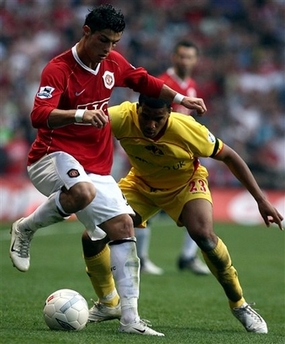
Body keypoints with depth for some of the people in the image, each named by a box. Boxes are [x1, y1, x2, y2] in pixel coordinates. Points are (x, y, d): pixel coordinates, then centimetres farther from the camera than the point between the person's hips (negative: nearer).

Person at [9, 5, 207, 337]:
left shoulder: (113, 64, 7)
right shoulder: (58, 69, -16)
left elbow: (144, 81, 28)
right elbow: (39, 116, -30)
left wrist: (180, 98, 24)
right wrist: (80, 115, -45)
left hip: (97, 167, 8)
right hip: (53, 156, -8)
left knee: (123, 226, -3)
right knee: (83, 192, -41)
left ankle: (130, 318, -1)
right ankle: (25, 228, -14)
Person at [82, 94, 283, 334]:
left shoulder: (186, 129, -33)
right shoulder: (123, 118, -33)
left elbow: (228, 156, -19)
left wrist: (261, 200, -18)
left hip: (185, 183, -2)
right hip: (141, 183, 3)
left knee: (203, 234, -30)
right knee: (92, 237, -12)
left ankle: (239, 305, -8)